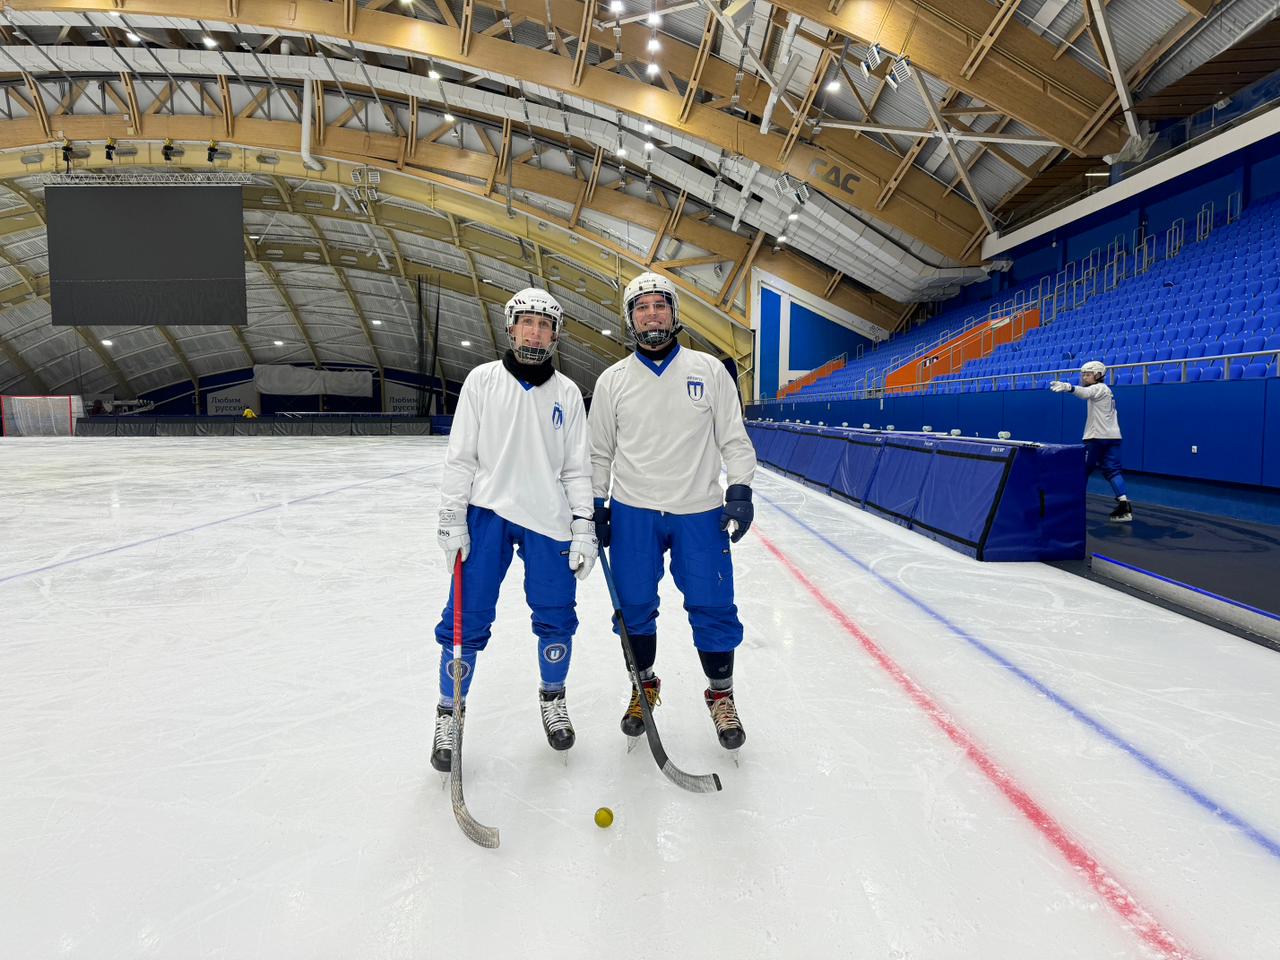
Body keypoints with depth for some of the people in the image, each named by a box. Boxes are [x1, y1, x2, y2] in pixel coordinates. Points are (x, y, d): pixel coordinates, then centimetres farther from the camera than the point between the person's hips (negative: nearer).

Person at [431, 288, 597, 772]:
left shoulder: (567, 393, 6)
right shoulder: (483, 380, 1)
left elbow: (576, 466, 8)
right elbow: (460, 456, 0)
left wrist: (584, 526, 1)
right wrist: (452, 521, -5)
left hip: (548, 519, 2)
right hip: (487, 513, -1)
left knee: (556, 618, 6)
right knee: (467, 618, 0)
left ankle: (552, 699, 30)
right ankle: (449, 714, 17)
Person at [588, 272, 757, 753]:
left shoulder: (709, 370, 2)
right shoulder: (612, 380, 5)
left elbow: (733, 438, 4)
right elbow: (599, 451, 11)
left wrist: (740, 490, -6)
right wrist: (597, 506, 7)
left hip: (699, 512, -1)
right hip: (632, 513, 1)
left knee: (712, 606, 2)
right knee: (635, 606, 8)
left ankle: (721, 695, 22)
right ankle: (644, 686, 30)